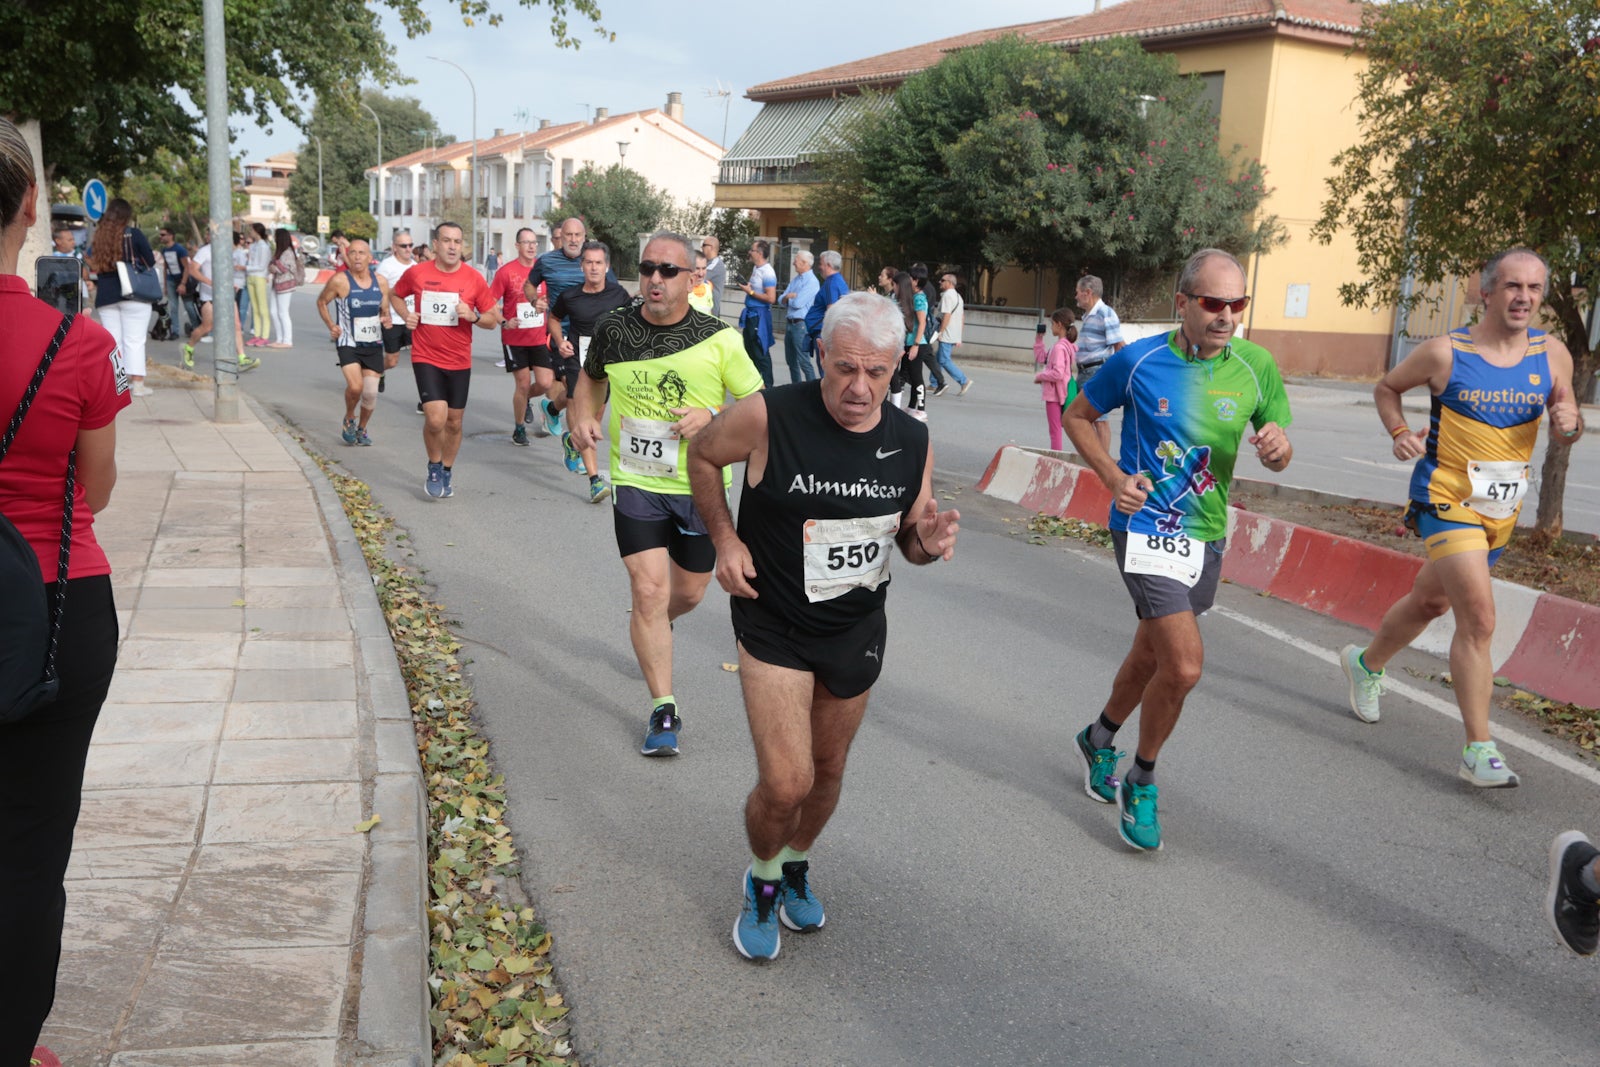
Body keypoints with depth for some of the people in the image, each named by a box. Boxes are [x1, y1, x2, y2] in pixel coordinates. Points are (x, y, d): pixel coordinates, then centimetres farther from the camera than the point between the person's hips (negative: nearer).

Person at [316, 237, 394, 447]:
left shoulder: (380, 282, 1)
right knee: (355, 386, -20)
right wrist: (330, 325, -5)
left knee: (371, 392, 3)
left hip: (373, 345, 4)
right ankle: (349, 420, 10)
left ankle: (362, 429, 28)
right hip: (348, 343, -4)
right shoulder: (340, 280, -10)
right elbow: (321, 301, 5)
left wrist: (386, 320, -7)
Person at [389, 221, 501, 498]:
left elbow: (493, 319, 3)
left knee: (454, 422, 11)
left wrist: (473, 316, -17)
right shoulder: (416, 273, -3)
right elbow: (395, 295, 17)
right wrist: (406, 315, -2)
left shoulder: (474, 279, -3)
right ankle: (434, 468, 10)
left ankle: (446, 473, 32)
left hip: (459, 361, 2)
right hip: (426, 358, -2)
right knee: (436, 418, -16)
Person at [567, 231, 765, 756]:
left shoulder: (718, 339, -10)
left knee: (689, 593, 14)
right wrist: (583, 417, -1)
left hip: (700, 484, 0)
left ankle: (650, 631, 50)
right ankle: (663, 708, 2)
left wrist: (711, 418, -21)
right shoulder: (614, 330, -3)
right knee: (649, 590, -9)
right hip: (636, 482, 0)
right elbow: (591, 377, 18)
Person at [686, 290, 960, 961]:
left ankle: (796, 866, 48)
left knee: (827, 770, 19)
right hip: (774, 630, -4)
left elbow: (909, 538, 5)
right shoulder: (767, 418, -21)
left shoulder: (912, 442, -8)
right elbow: (703, 456, -1)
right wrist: (725, 539, -9)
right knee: (786, 784, -9)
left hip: (858, 632, 4)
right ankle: (762, 881, 24)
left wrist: (928, 542, -18)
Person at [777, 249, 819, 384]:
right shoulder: (795, 279, 14)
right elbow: (781, 300, 11)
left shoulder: (811, 281, -13)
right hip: (789, 323, 9)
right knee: (791, 360, 14)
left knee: (803, 360, -9)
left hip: (801, 324, -9)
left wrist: (788, 298, 1)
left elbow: (798, 303, -19)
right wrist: (787, 297, -11)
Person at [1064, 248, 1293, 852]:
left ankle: (1099, 739, 47)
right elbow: (1078, 415, 3)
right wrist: (1113, 477, -11)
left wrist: (1277, 447, -19)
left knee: (1152, 653, 20)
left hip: (1207, 536, 5)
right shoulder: (1140, 361, -11)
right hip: (1147, 527, -5)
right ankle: (1141, 782, 8)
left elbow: (1277, 458, 6)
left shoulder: (1255, 366, -3)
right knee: (1184, 665, -16)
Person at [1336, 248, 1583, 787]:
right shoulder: (1445, 352, -10)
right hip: (1446, 499, -5)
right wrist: (1400, 433, -11)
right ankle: (1478, 749, -11)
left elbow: (1562, 436, 9)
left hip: (1501, 511, 5)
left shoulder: (1552, 355, 0)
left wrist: (1569, 422, -15)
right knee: (1479, 617, -17)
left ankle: (1366, 662, 49)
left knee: (1430, 601, 22)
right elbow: (1387, 388, 7)